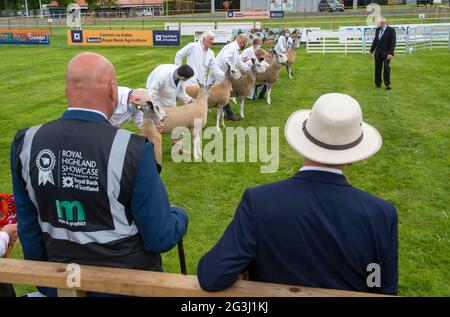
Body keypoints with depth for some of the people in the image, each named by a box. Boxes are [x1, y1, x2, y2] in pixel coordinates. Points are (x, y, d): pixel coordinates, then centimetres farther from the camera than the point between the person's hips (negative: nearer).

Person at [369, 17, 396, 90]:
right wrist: (371, 51, 12)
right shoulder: (377, 29, 7)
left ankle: (387, 84, 2)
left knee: (386, 68, -6)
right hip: (378, 52, 5)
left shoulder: (391, 30, -10)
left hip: (386, 53, -5)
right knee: (377, 68, 7)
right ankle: (378, 83, 16)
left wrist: (391, 53, -20)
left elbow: (393, 42, -13)